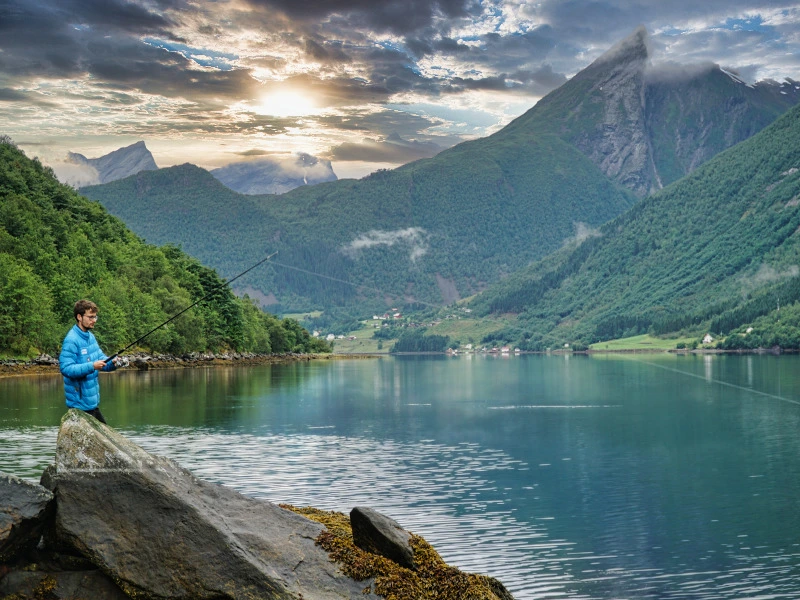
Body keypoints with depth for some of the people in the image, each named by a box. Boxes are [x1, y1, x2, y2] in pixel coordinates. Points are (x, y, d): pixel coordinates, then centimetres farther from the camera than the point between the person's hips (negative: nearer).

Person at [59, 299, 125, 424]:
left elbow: (101, 357, 12)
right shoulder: (71, 340, -19)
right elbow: (65, 368, -25)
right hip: (80, 403, -9)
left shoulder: (90, 336, 10)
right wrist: (92, 366, -31)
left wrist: (112, 362, -9)